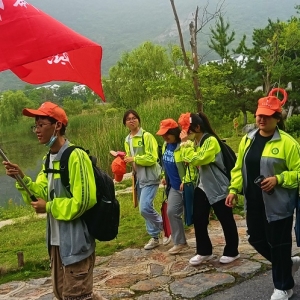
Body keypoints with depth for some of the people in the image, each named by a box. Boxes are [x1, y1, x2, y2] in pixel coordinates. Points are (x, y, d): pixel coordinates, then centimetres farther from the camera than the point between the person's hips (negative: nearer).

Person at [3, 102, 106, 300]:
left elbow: (83, 201, -22)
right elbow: (43, 195, 8)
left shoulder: (76, 157, -19)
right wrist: (23, 179, -7)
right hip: (57, 240, 9)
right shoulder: (49, 159, 8)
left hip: (76, 242, -9)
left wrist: (49, 208, -14)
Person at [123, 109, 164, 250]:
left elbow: (152, 158, -18)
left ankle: (161, 229, 9)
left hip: (149, 177, -8)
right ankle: (155, 236, 26)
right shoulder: (127, 140, 12)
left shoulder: (146, 136, -13)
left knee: (145, 208, -16)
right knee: (144, 209, 12)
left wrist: (134, 159, -19)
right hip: (139, 178, 8)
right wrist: (125, 160, 2)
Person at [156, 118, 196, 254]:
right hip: (174, 186, 9)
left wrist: (186, 181, -25)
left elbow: (191, 165, -23)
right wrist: (165, 176, 20)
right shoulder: (165, 145, 8)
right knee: (172, 212, 9)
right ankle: (179, 242, 21)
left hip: (185, 186, -9)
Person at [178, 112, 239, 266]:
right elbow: (188, 161, 13)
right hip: (202, 186, 8)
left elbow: (196, 160, -29)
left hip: (218, 187, -8)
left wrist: (185, 143, -22)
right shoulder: (195, 142, 5)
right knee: (198, 219, 8)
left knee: (226, 220, 6)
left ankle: (231, 252, 22)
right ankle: (204, 251, 22)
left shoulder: (211, 141, -21)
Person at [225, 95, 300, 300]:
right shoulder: (248, 140, 7)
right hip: (254, 203, 7)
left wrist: (278, 179, -23)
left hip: (278, 204, -6)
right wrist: (233, 189, 7)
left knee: (278, 244, 4)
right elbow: (239, 168, 13)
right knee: (257, 239, 16)